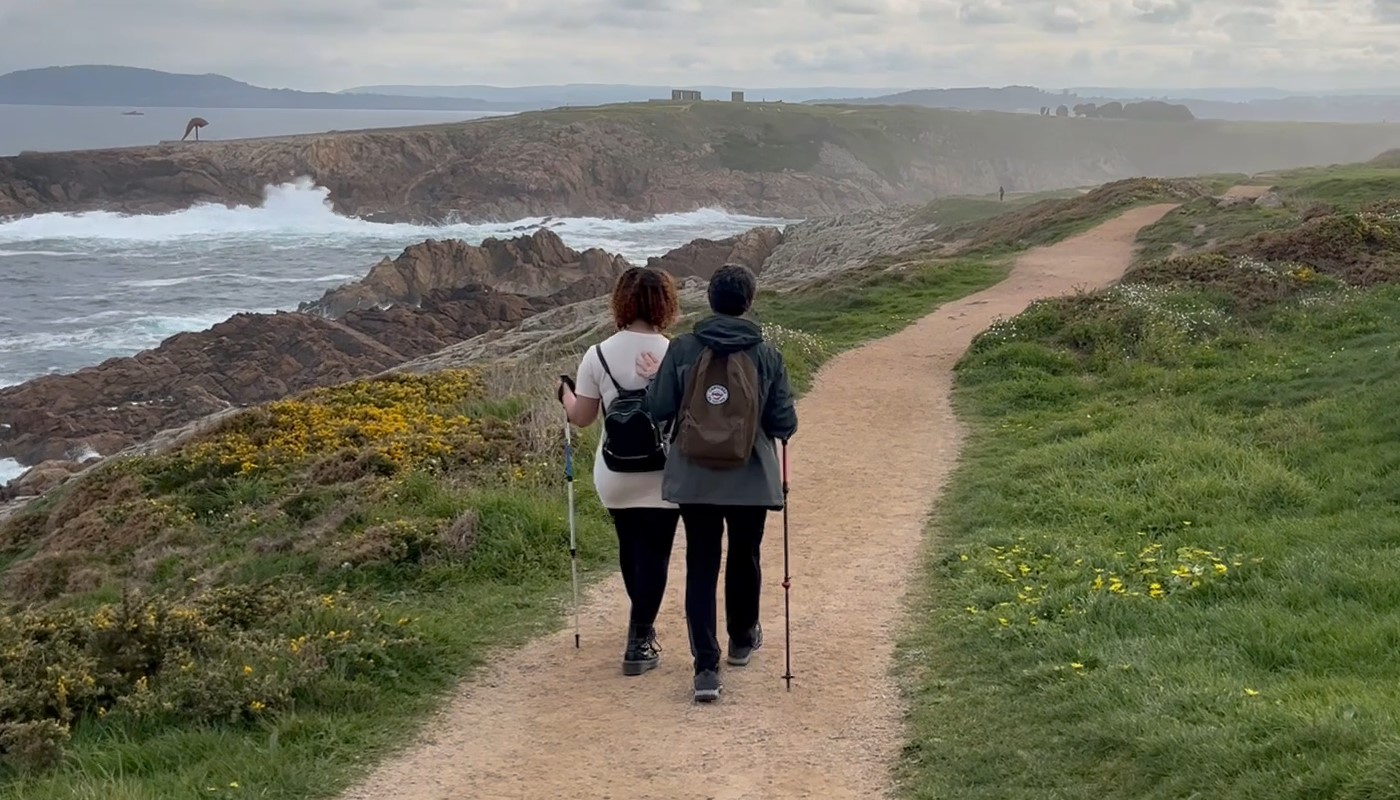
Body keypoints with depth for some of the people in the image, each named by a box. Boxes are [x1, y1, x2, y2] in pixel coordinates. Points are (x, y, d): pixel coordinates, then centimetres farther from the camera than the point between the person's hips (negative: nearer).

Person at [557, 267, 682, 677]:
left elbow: (581, 417, 0)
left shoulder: (598, 355, -8)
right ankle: (639, 644, 3)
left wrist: (565, 393, 19)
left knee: (630, 548, 21)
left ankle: (643, 627, 37)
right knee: (653, 554, 6)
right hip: (662, 477, -2)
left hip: (615, 477, 3)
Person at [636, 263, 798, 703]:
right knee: (744, 558, 21)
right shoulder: (767, 355, -9)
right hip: (750, 481, 0)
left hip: (694, 480, 0)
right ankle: (742, 638, 42)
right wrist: (780, 424, 15)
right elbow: (784, 423, -8)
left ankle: (706, 666, -3)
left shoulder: (682, 349, -9)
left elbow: (658, 409, -9)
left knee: (701, 566, 5)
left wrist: (656, 380, 10)